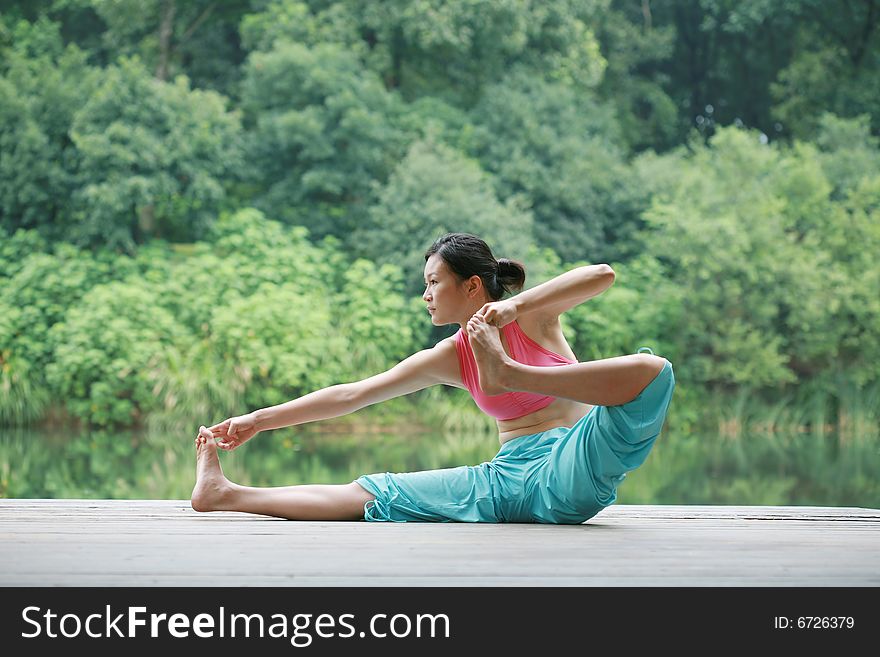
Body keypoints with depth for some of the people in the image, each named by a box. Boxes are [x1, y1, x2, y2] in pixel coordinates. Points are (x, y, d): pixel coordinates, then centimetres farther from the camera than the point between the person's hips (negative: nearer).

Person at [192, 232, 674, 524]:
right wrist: (259, 420, 11)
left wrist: (515, 306, -28)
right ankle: (226, 494, 1)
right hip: (507, 478, 5)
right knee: (367, 494, -5)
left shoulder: (531, 315, -1)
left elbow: (601, 275, -19)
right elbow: (351, 395, 12)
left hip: (568, 475, -4)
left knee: (650, 370, -30)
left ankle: (508, 372, -25)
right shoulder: (449, 358, 11)